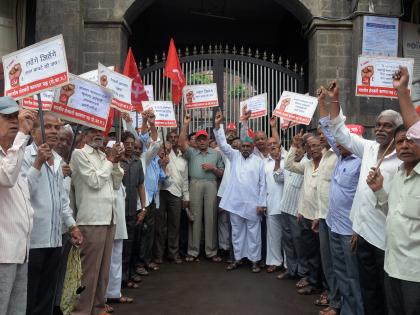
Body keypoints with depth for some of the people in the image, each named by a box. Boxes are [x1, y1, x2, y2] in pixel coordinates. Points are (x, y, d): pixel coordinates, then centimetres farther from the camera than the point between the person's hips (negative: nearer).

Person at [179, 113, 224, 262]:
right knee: (195, 218, 2)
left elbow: (222, 173, 15)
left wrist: (213, 168, -5)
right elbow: (182, 143, -6)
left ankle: (211, 251, 10)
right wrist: (185, 124, -7)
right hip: (195, 184, 0)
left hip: (211, 185, 1)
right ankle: (193, 252, 9)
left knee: (211, 218, 1)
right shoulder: (191, 153, 13)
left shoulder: (216, 153, 16)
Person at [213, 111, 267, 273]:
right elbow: (222, 144, -4)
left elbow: (262, 184, -1)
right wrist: (218, 125, -16)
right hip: (235, 202, 3)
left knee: (253, 232, 6)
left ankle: (254, 260, 16)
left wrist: (262, 203, -6)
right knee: (236, 231, 12)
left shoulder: (259, 161, 0)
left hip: (252, 203, -2)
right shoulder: (234, 156, 7)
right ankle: (238, 258, 24)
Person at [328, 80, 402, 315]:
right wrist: (335, 100, 8)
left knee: (386, 291, 9)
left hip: (387, 236, -6)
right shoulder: (369, 148, 7)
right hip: (364, 230, 6)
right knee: (368, 287, 18)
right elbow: (340, 131, 12)